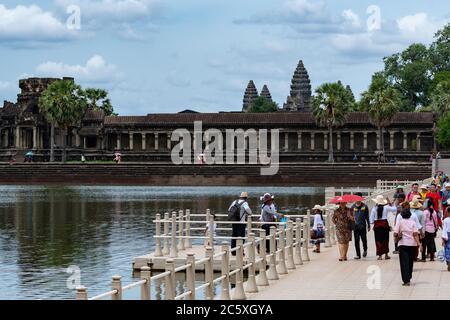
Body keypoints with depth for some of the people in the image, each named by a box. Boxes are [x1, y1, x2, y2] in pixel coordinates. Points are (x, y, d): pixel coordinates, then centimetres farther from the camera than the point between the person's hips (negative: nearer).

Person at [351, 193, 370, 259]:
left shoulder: (365, 206, 1)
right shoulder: (353, 207, 2)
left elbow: (367, 217, 8)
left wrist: (368, 226, 9)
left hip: (363, 226, 0)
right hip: (355, 226, 0)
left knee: (364, 240, 5)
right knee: (356, 241, -2)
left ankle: (365, 250, 34)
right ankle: (358, 254, 4)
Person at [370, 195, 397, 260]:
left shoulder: (374, 209, -6)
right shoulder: (386, 207, -5)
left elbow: (371, 219, -4)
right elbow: (394, 209, 8)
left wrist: (372, 223, 13)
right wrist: (390, 203, 16)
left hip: (377, 225, -1)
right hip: (384, 224, 1)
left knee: (378, 240, 4)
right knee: (385, 240, 13)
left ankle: (380, 255, 1)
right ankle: (386, 254, 16)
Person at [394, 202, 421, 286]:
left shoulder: (400, 222, -2)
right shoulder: (413, 222, 3)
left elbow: (395, 234, -8)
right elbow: (416, 234, -7)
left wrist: (398, 236, 13)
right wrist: (418, 243, -11)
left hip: (403, 244, -3)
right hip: (412, 244, 3)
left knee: (404, 262, -3)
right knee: (410, 262, 17)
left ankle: (406, 280, -12)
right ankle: (409, 278, 28)